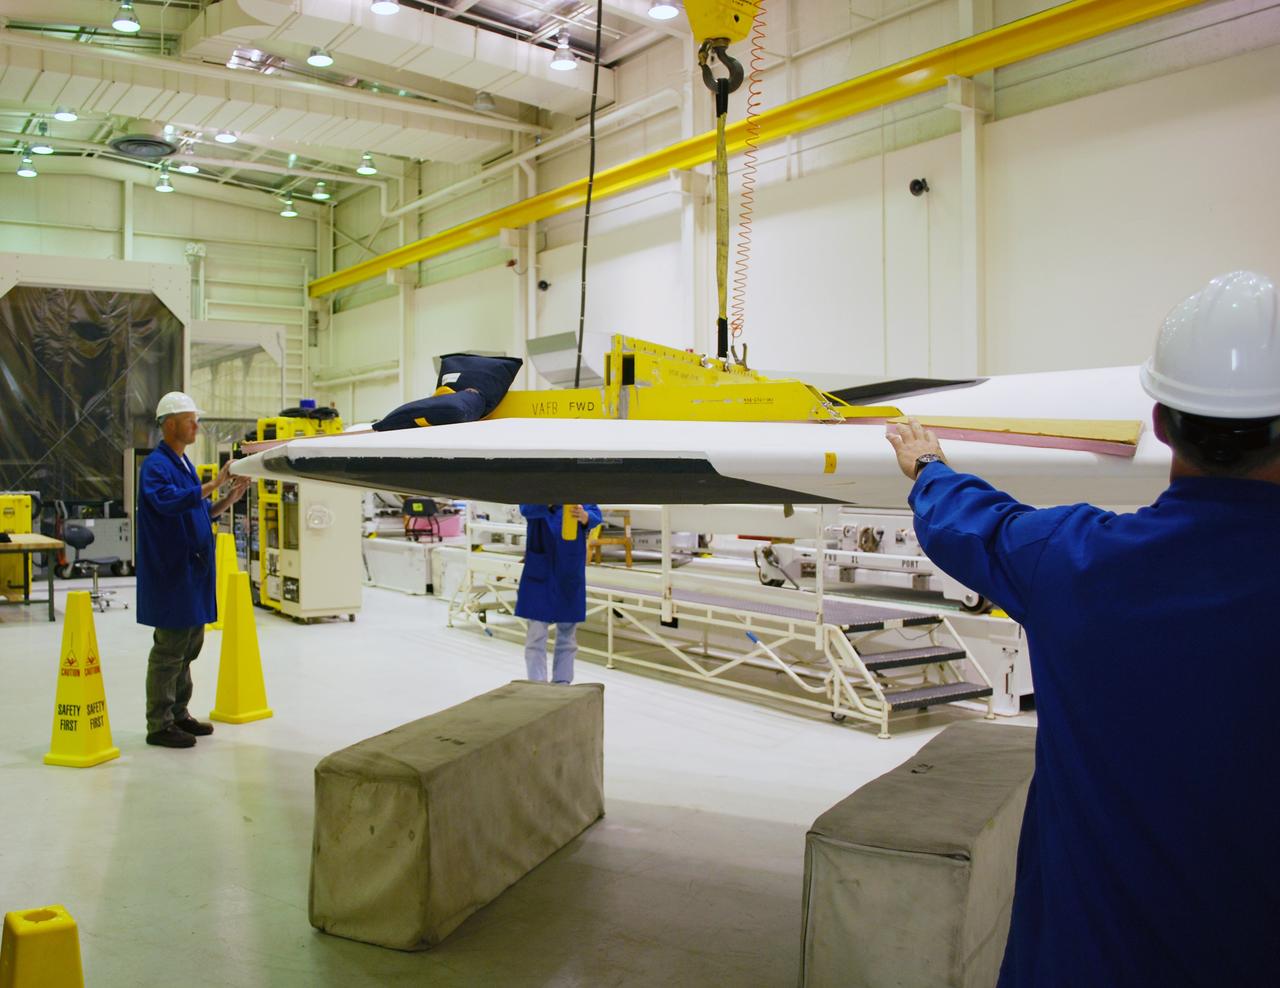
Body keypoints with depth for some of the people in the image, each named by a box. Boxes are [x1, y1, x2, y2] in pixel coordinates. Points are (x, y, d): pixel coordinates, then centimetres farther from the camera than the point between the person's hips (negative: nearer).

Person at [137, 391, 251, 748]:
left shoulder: (184, 464, 15)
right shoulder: (156, 465, -13)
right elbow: (169, 500, -32)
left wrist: (230, 498, 6)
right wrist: (214, 484, -33)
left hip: (192, 569, 9)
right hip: (171, 571, -9)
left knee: (189, 645, 15)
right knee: (170, 649, -4)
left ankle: (178, 713, 26)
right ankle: (159, 725, 5)